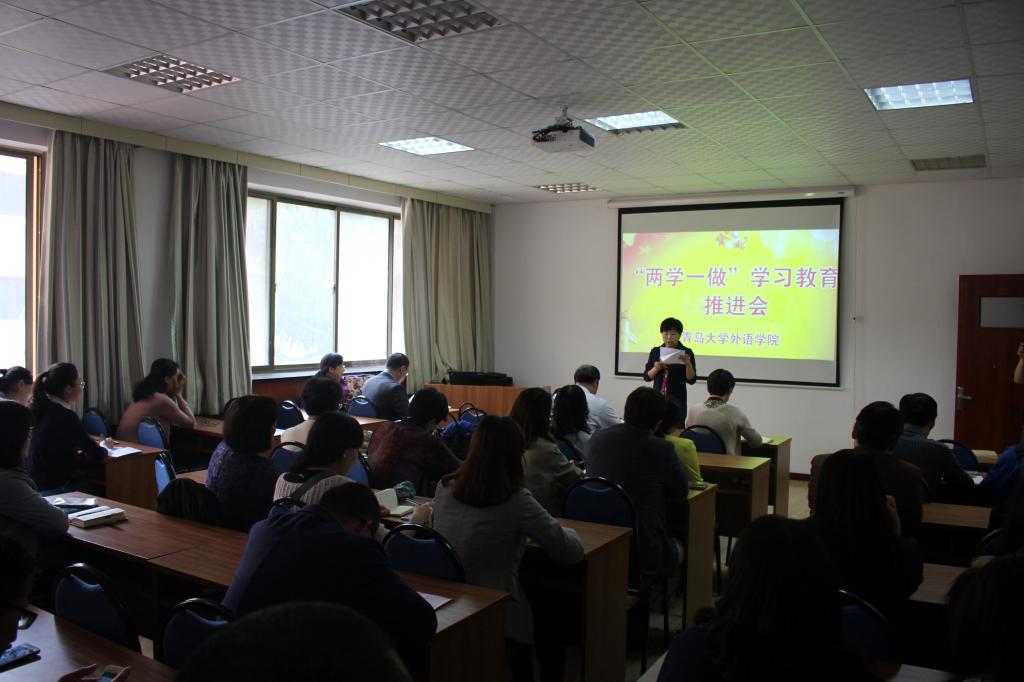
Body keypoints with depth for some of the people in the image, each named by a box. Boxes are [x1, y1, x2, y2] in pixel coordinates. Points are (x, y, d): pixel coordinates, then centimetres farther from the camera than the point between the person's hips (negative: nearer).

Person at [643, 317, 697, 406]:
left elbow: (692, 380, -4)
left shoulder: (686, 352, -1)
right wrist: (656, 368, -13)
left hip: (677, 399, -2)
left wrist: (688, 363, -20)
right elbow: (646, 377, 5)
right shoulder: (655, 351, 7)